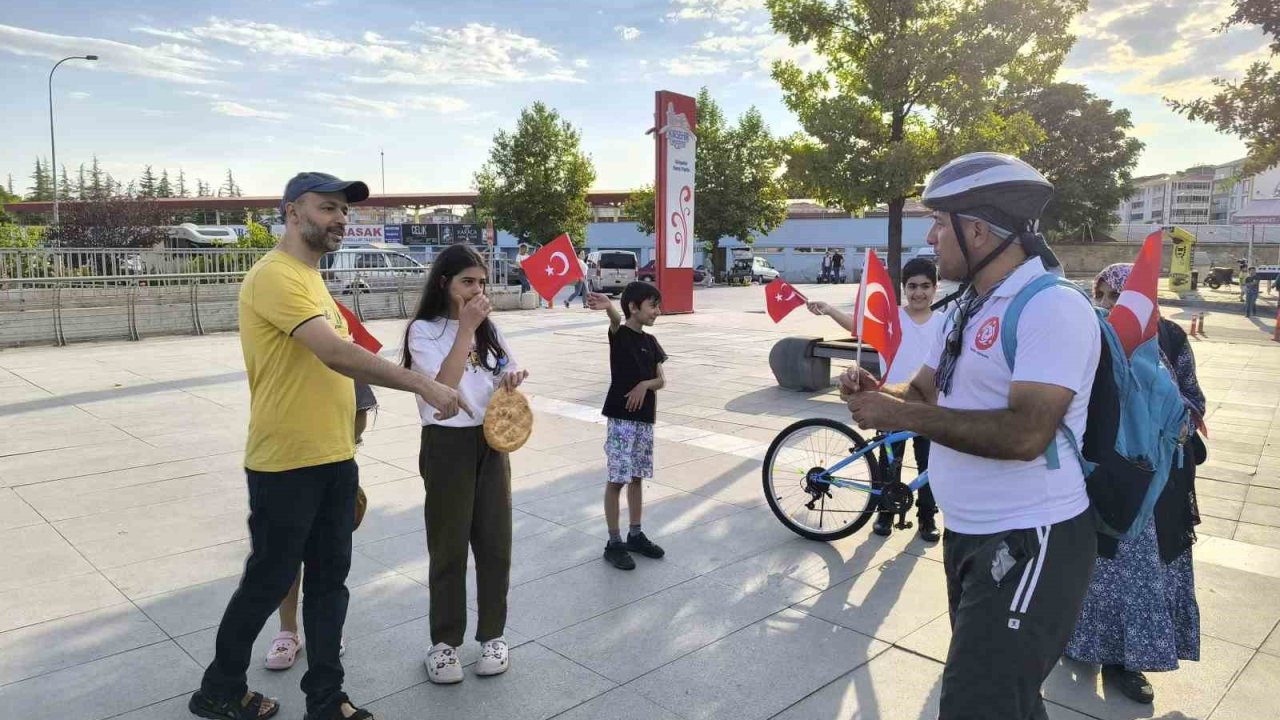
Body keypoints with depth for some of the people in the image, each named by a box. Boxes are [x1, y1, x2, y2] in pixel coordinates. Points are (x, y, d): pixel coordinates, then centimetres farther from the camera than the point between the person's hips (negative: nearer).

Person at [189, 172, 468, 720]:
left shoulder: (310, 278, 15)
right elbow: (335, 353, -28)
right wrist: (421, 383, -27)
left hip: (334, 459, 9)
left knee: (329, 578, 14)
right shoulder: (275, 276, -16)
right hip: (286, 465, -8)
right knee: (269, 581, 8)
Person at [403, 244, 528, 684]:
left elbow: (508, 376, 18)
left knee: (495, 542, 8)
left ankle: (492, 634, 23)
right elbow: (443, 386, -19)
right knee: (449, 547, 3)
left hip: (491, 442, 5)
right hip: (447, 446, -5)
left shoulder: (489, 329, 9)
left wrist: (511, 380, -6)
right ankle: (445, 641, 19)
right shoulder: (424, 330, -7)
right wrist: (465, 328, -19)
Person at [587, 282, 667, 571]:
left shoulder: (650, 342, 11)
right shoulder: (620, 334, -8)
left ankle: (636, 535, 26)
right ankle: (614, 543, 7)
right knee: (617, 479, -2)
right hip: (621, 417, -7)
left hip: (645, 417, 7)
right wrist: (608, 307, -56)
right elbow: (617, 321, -32)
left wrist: (645, 384, -13)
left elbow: (661, 380, 9)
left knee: (637, 477, 15)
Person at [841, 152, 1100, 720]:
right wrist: (877, 391, -8)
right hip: (967, 534, 9)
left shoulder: (1053, 307, -19)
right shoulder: (968, 310, 11)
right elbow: (924, 391, 15)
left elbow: (1026, 433, -29)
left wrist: (900, 415, -25)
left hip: (1029, 544, -9)